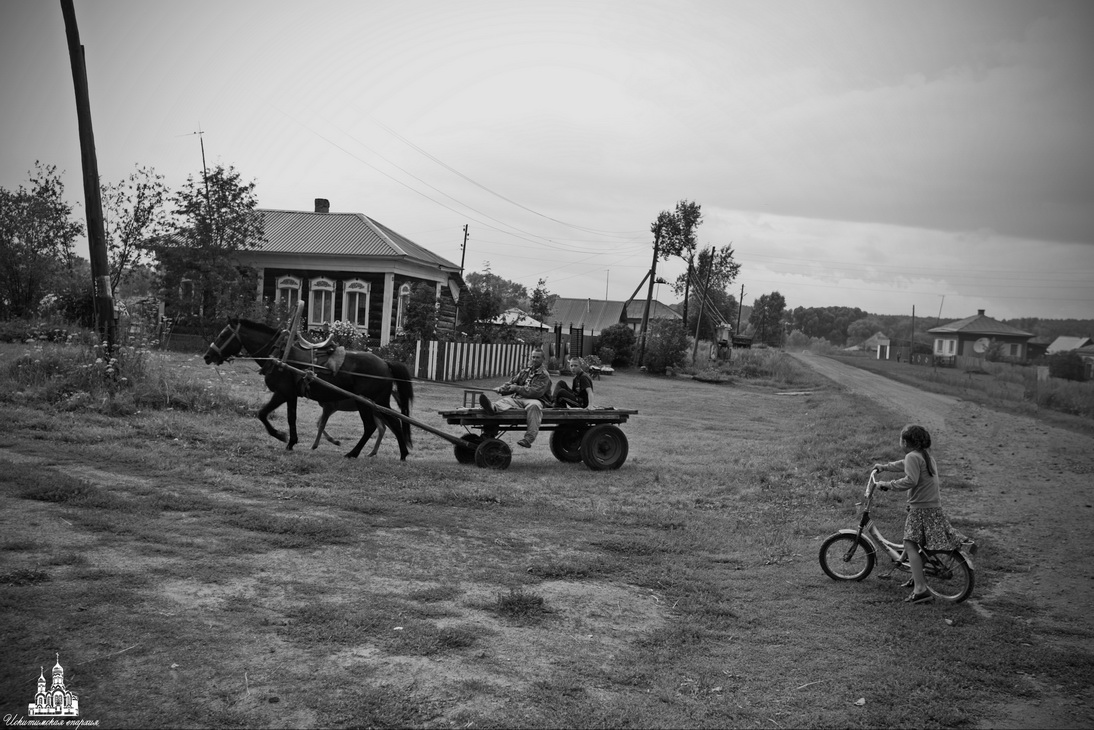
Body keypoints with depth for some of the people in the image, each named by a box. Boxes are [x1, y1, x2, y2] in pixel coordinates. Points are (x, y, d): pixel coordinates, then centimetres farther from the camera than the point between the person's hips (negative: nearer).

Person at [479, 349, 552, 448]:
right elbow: (512, 382, 27)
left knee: (534, 406, -38)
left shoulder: (544, 375, 2)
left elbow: (537, 392, -12)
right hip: (518, 398, 5)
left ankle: (529, 438, -47)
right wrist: (501, 388, 6)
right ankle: (493, 407, -60)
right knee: (505, 400, -22)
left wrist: (518, 388, -13)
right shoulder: (525, 372, 23)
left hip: (535, 400, -5)